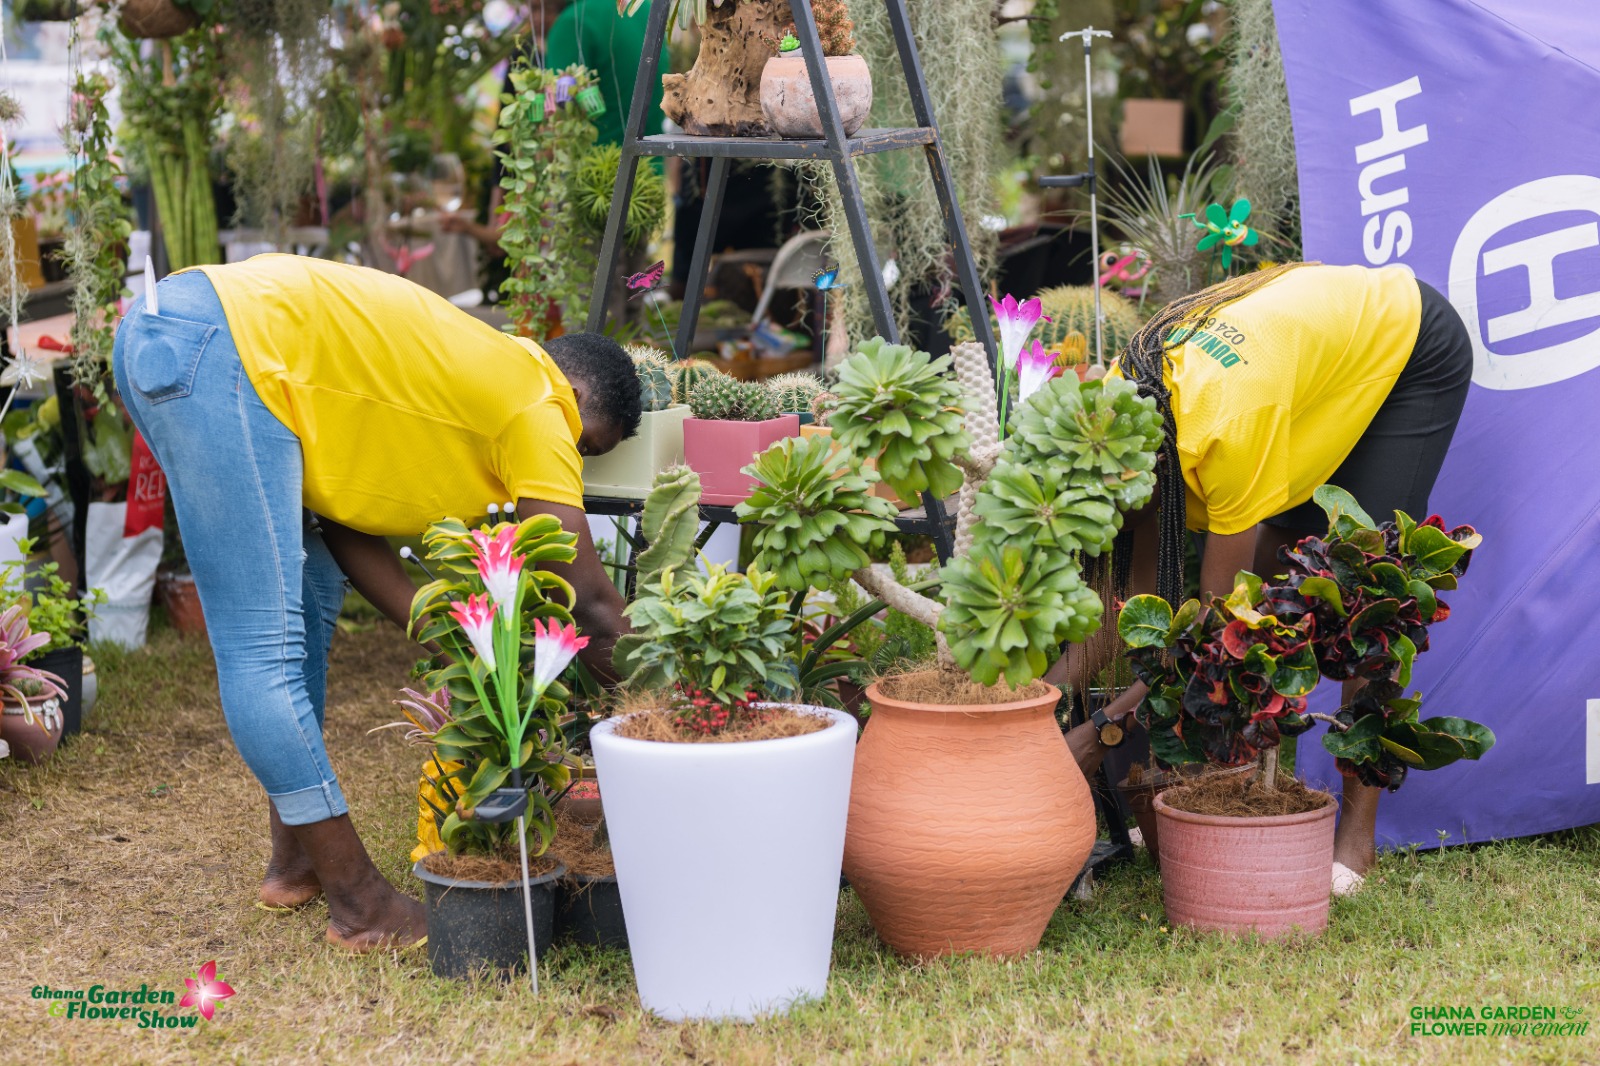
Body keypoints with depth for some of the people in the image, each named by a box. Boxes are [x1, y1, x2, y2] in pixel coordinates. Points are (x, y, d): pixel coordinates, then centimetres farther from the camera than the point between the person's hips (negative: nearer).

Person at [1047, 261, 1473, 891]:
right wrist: (1046, 692, -21)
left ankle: (1357, 837, -13)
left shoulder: (1226, 430, -40)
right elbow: (1144, 592, -11)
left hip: (1415, 348, -8)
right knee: (1264, 560, -3)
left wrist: (1104, 730, -33)